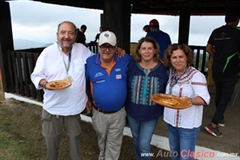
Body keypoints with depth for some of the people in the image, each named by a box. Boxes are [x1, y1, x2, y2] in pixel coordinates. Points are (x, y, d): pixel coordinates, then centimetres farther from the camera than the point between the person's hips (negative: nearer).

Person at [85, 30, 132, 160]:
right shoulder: (89, 62, -12)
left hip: (118, 113, -1)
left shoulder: (125, 60, -12)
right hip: (99, 113, 2)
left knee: (114, 144, 16)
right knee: (101, 139, 28)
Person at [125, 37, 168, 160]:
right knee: (136, 141, 23)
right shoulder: (131, 66, -10)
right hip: (132, 111, 2)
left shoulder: (163, 68, -11)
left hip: (152, 114, -2)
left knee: (144, 145, 3)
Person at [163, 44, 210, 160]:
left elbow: (204, 99, -21)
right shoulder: (171, 73, 2)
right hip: (171, 121, 6)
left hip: (189, 124, -6)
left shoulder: (196, 75, -16)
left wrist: (189, 100, -38)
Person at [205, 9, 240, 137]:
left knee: (219, 95, 18)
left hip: (216, 69, 6)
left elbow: (208, 48, 8)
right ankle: (213, 125, -6)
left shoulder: (216, 31, 5)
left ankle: (220, 118, 34)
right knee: (225, 97, -1)